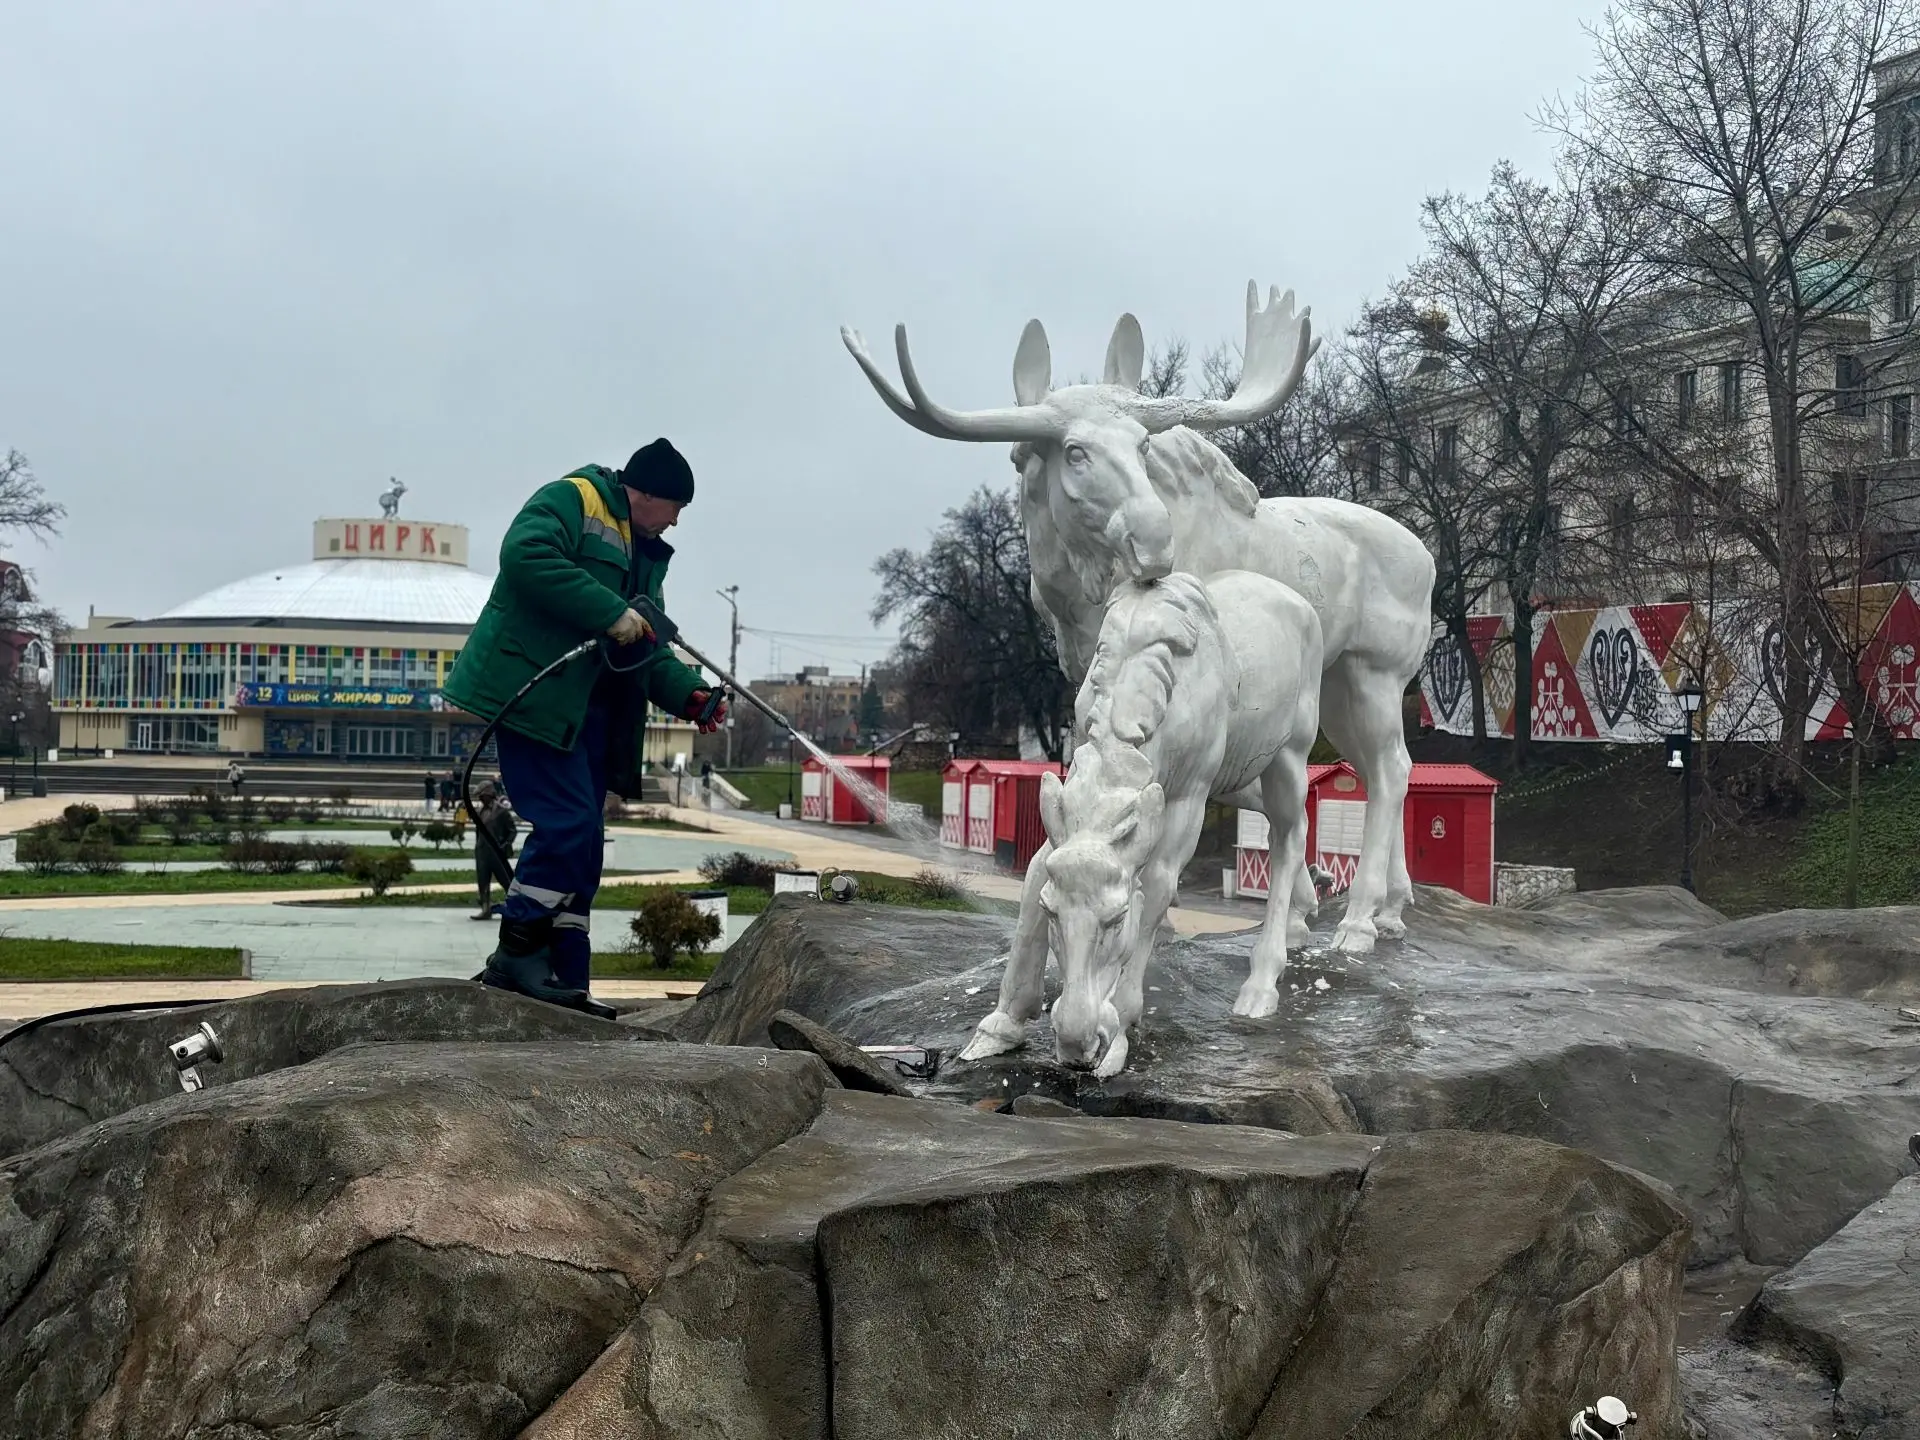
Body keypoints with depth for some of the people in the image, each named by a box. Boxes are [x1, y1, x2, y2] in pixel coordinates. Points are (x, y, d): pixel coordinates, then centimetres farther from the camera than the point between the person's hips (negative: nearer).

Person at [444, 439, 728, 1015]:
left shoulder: (644, 553, 23)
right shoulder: (571, 500, -5)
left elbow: (648, 649, 24)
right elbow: (525, 554, -24)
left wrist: (687, 693, 5)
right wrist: (610, 613, -25)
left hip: (589, 713, 10)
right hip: (531, 696, -10)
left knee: (581, 843, 8)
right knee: (567, 823, -17)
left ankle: (565, 979, 12)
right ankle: (515, 953, -5)